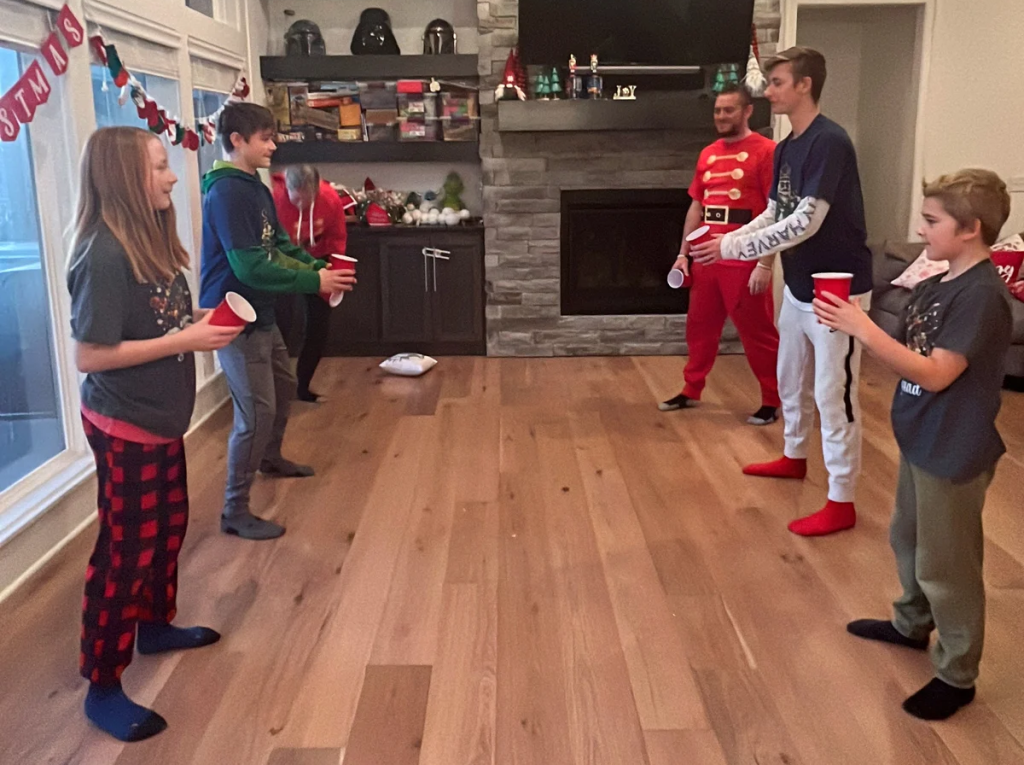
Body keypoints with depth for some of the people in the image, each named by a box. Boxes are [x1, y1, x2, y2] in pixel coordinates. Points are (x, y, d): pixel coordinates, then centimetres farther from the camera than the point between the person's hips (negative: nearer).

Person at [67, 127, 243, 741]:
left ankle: (156, 625, 44)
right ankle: (102, 688, 16)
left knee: (169, 527, 22)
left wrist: (201, 318, 0)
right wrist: (186, 340, -23)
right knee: (125, 552, 1)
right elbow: (90, 356, -24)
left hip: (161, 419, 9)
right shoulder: (105, 255, -23)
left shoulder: (151, 238, 6)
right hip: (125, 428, -9)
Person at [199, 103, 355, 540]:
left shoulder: (256, 188, 9)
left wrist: (318, 269, -5)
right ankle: (235, 512, 5)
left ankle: (271, 459, 50)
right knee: (257, 412, -7)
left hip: (260, 315, 10)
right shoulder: (226, 193, -21)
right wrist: (314, 283, -23)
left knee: (283, 389, 25)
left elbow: (281, 246, 12)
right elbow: (249, 267, -27)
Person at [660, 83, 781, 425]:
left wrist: (765, 264, -18)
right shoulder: (708, 155, 12)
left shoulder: (766, 151, -9)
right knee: (700, 328, 16)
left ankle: (772, 402, 16)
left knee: (758, 334, 3)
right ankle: (691, 391, 31)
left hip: (745, 263, -7)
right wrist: (683, 253, 13)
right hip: (706, 259, 7)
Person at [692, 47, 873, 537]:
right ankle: (794, 457, 43)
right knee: (791, 379, 22)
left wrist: (734, 249, -25)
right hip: (799, 286, 9)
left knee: (833, 394, -3)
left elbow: (805, 222, -27)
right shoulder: (785, 147, 8)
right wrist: (726, 240, -4)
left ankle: (841, 502, 7)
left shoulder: (829, 142, -21)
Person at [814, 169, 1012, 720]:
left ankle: (956, 675, 23)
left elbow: (934, 374, -28)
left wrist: (863, 329, -31)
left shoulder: (981, 295, -24)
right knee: (909, 539, 26)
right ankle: (913, 623, 48)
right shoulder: (936, 286, 3)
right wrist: (853, 325, -5)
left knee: (945, 565, 5)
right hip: (921, 440, 9)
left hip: (953, 452, -9)